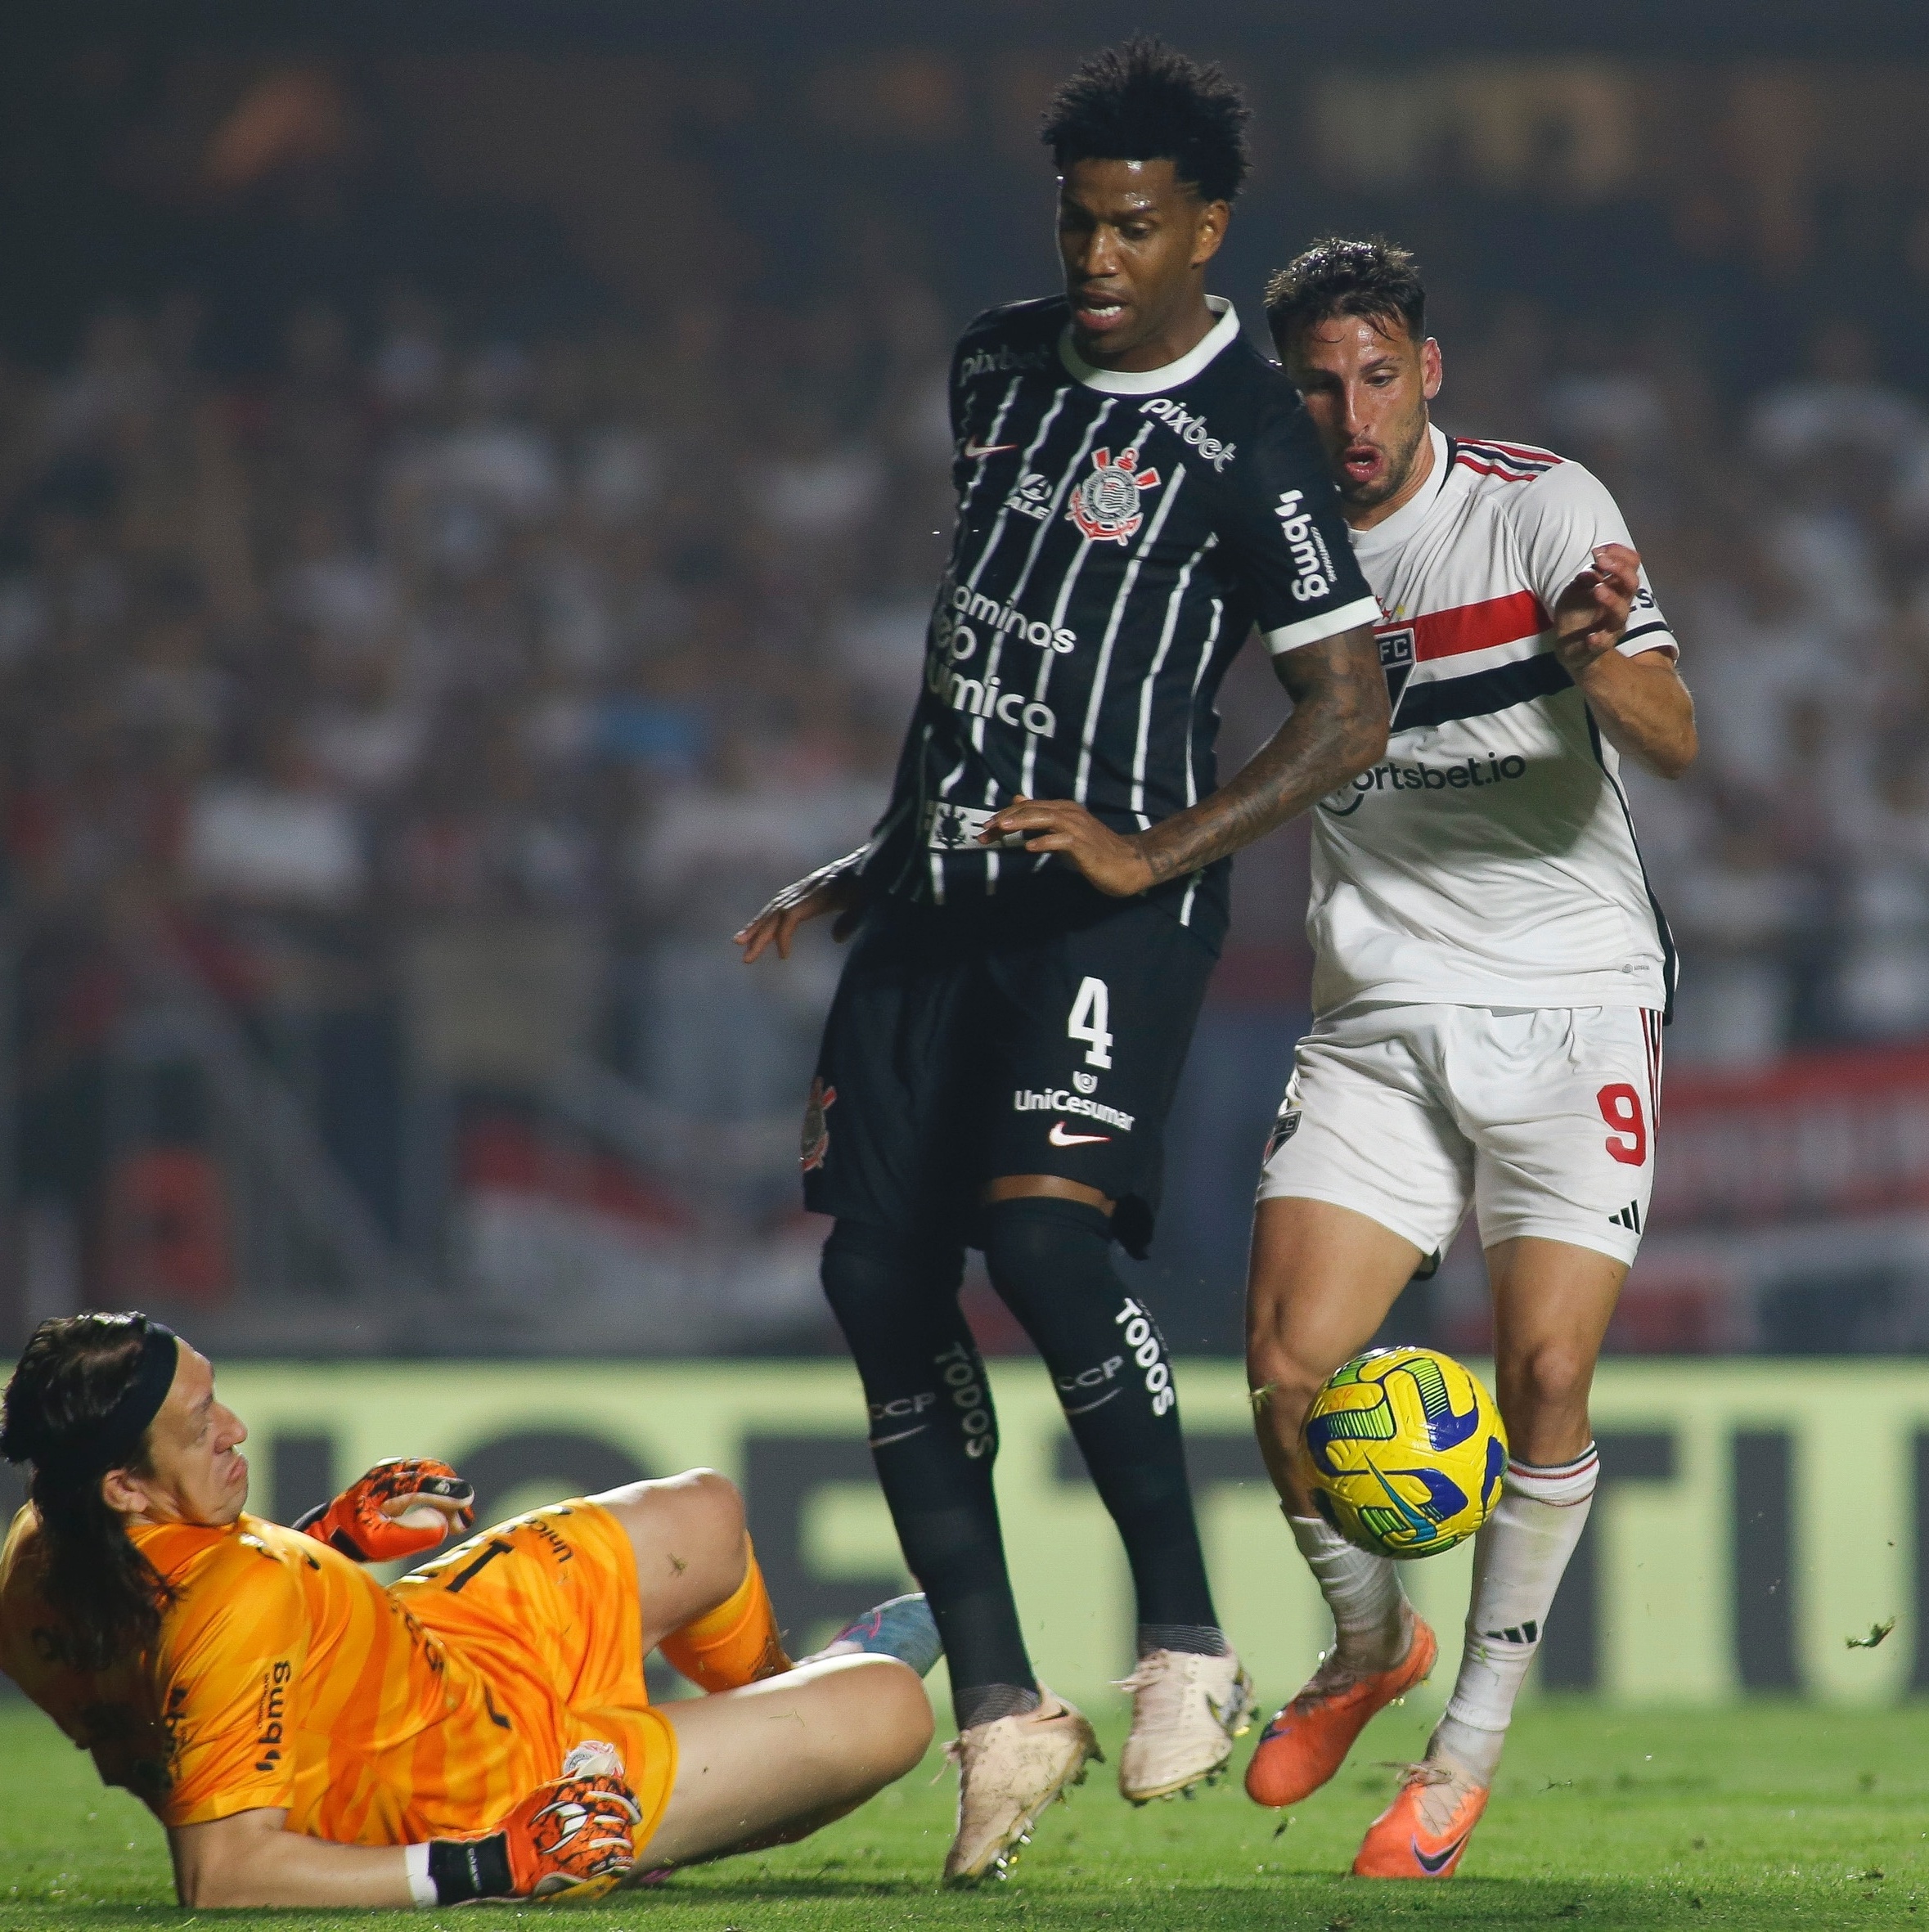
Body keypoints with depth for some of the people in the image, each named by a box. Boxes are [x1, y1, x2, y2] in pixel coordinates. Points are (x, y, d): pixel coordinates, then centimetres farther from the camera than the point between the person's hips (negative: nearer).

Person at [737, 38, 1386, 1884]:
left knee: (1043, 1230, -25)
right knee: (880, 1277, 0)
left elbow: (1350, 710, -9)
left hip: (1113, 901, -8)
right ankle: (1001, 1710, 5)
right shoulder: (999, 363, 13)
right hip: (940, 884, 8)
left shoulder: (1247, 437, -8)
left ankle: (1186, 1639, -13)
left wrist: (1153, 853, -18)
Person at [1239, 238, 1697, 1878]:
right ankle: (1372, 1641, 20)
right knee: (1287, 1368, -9)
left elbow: (1675, 745, -18)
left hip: (1573, 1000, -3)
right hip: (1384, 1019, 3)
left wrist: (1601, 655, -38)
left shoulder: (1541, 510, -9)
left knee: (1545, 1375, -12)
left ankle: (1477, 1739, 6)